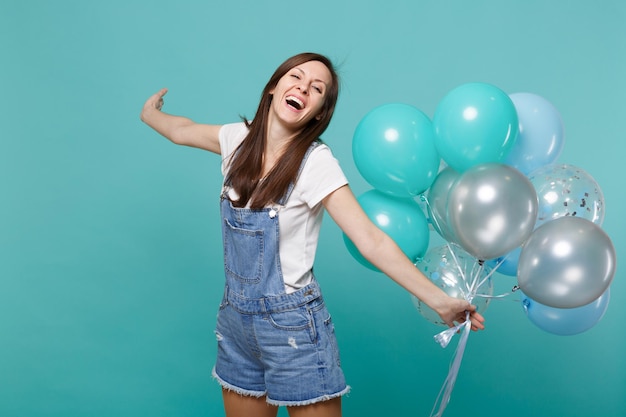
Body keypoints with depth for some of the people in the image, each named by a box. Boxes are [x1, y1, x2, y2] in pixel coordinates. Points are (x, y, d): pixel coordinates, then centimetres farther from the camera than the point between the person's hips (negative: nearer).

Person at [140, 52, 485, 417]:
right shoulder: (239, 139, -1)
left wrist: (440, 301, -28)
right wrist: (150, 114, 39)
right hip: (236, 318, 5)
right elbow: (182, 131, 20)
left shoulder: (315, 161, -16)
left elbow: (371, 240, -21)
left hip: (293, 325, -5)